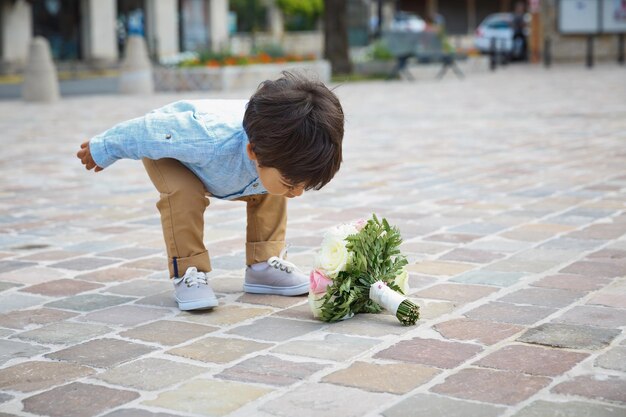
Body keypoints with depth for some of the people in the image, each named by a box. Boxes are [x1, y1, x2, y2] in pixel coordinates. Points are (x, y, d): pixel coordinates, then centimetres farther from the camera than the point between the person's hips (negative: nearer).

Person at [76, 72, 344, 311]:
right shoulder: (210, 142, -52)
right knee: (183, 193, -32)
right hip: (167, 149, -5)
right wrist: (101, 150, -17)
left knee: (270, 192, -9)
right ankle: (187, 274, -18)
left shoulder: (281, 148, -35)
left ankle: (263, 266, 4)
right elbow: (148, 131, -34)